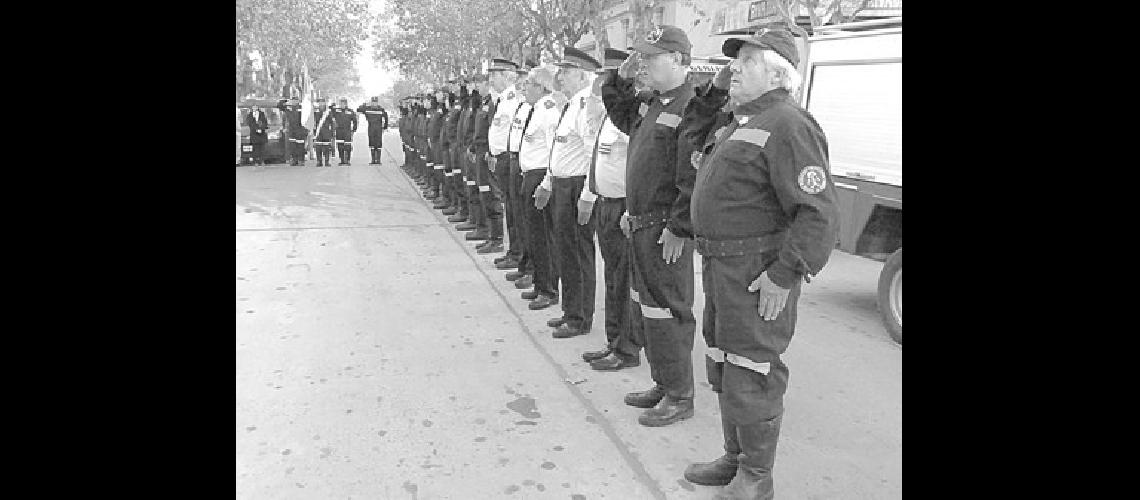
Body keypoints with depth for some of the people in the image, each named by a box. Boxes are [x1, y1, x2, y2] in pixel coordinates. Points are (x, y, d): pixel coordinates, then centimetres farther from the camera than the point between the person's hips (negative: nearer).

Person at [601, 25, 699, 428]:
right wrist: (622, 78, 16)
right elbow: (621, 116, 32)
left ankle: (679, 397, 14)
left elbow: (695, 178, -23)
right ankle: (663, 384, 32)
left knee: (666, 312, -1)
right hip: (639, 225, 10)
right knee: (647, 306, 18)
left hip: (665, 230, -10)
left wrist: (678, 229, -22)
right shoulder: (652, 104, 12)